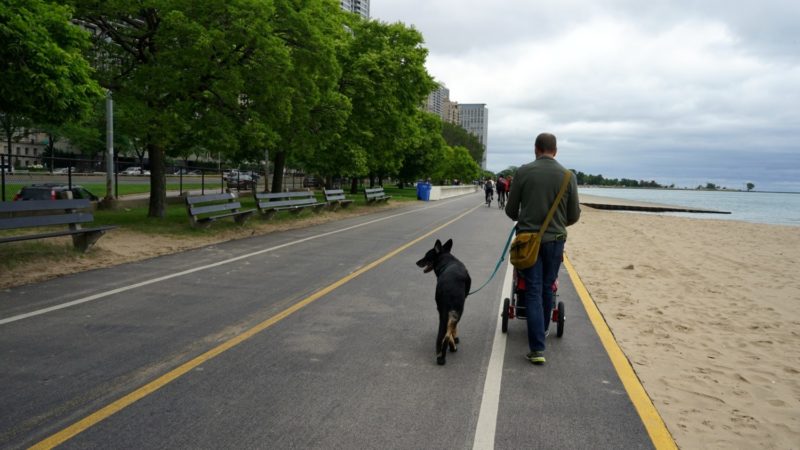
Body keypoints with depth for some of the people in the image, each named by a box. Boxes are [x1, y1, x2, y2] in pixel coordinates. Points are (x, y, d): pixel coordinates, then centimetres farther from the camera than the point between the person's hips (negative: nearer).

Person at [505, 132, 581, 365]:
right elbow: (574, 215, 3)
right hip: (555, 239, 2)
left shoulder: (523, 172, -6)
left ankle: (537, 348, -4)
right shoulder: (568, 176, -2)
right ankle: (543, 329, 38)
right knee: (547, 288, 19)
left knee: (533, 291, 1)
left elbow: (510, 210, 1)